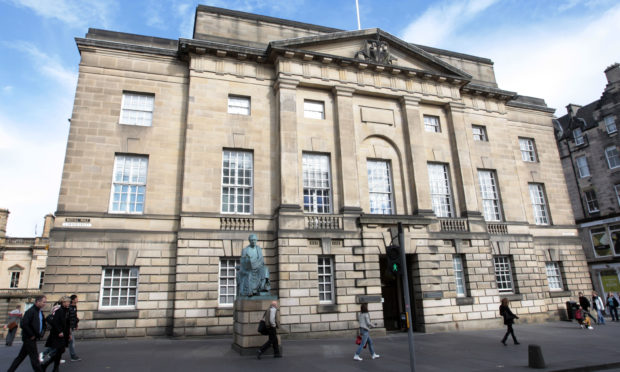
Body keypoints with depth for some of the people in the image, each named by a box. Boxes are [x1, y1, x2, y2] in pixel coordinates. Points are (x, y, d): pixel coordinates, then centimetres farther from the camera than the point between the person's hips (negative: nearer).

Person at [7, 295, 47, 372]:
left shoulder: (40, 312, 9)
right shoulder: (31, 311, -18)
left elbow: (43, 324, 23)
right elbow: (24, 324, -26)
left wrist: (41, 333, 8)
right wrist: (31, 335, -18)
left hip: (32, 338, 9)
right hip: (29, 338, -9)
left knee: (21, 356, 17)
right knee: (34, 358, -4)